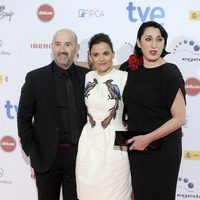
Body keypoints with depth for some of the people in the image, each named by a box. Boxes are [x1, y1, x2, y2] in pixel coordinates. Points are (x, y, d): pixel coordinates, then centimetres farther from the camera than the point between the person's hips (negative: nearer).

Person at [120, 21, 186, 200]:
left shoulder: (170, 73, -13)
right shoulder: (130, 68, 3)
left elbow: (179, 118, -15)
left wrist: (147, 138, -17)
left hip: (161, 149, -5)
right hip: (135, 147, 5)